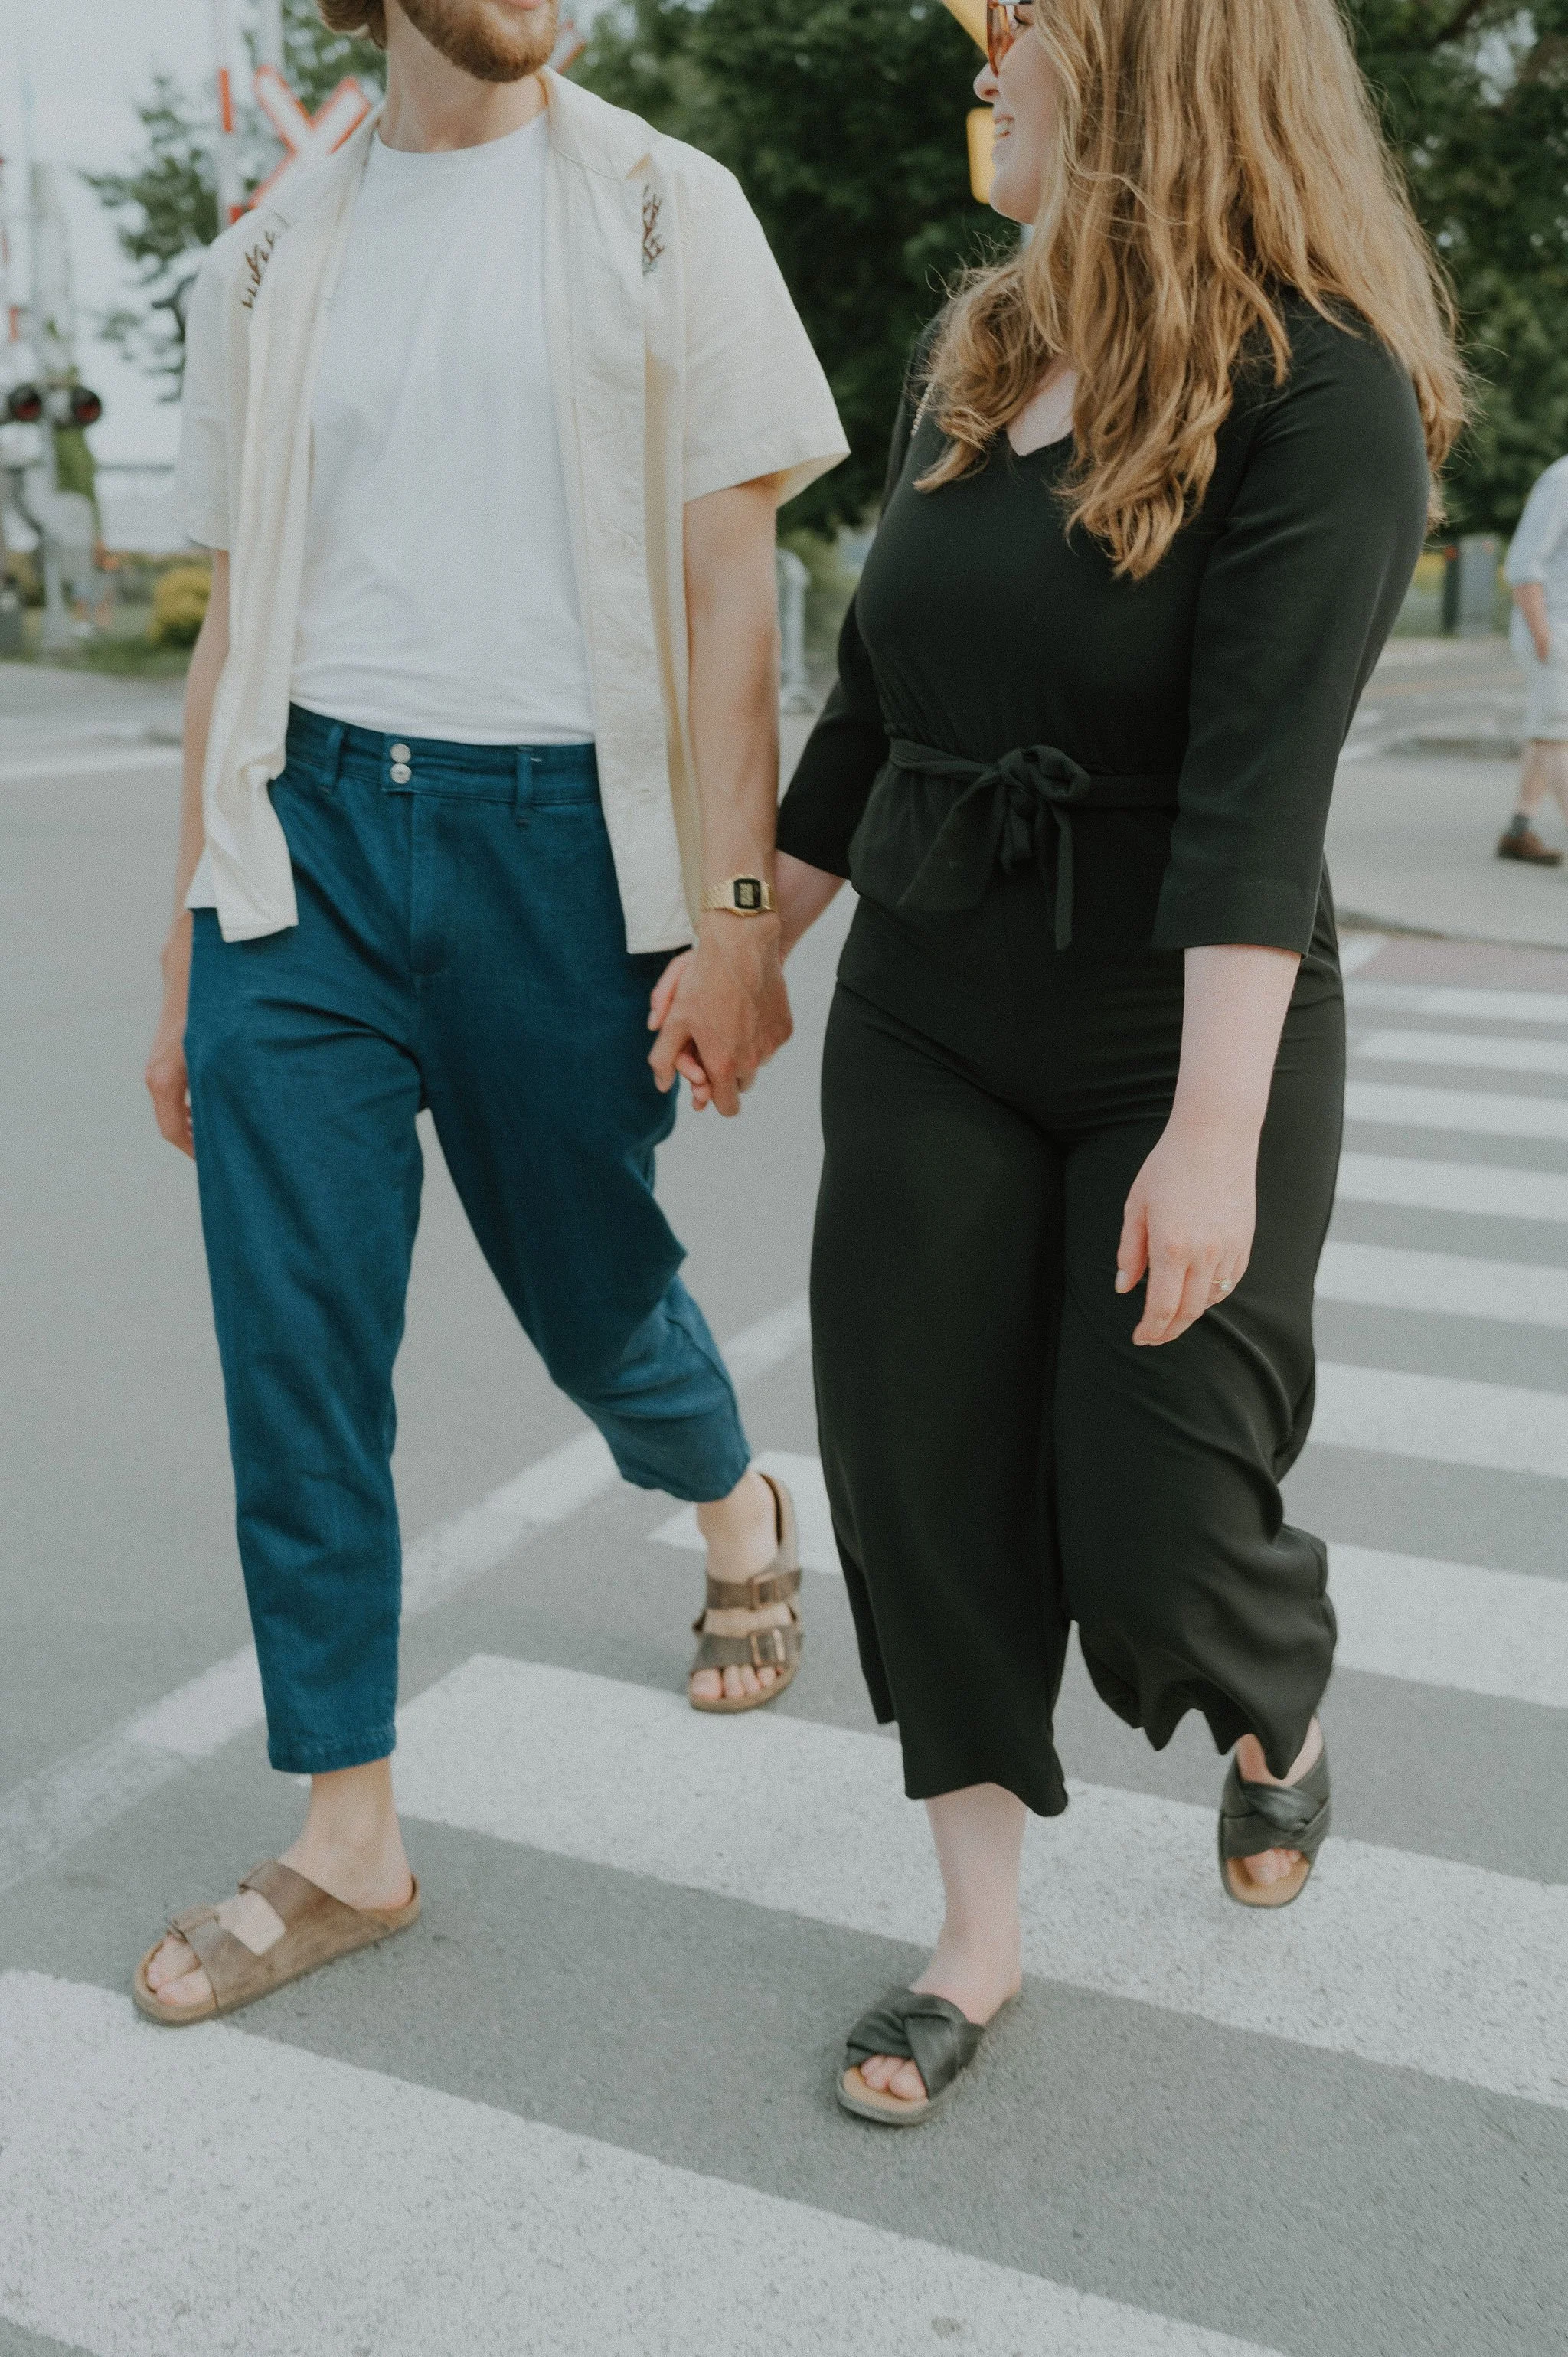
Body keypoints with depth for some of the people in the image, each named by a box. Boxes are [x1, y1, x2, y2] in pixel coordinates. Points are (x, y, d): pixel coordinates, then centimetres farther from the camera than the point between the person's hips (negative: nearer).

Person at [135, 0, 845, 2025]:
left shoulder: (663, 210, 5)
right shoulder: (267, 262, 14)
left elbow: (728, 598, -2)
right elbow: (236, 629, 14)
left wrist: (733, 915, -12)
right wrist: (189, 952, 12)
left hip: (560, 834, -2)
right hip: (307, 827, 3)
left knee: (591, 1291, 10)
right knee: (292, 1354, -1)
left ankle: (739, 1517, 45)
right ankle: (346, 1843, 14)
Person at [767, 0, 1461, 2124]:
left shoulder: (1317, 387, -12)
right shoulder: (972, 367, 8)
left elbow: (1261, 783, -23)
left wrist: (1215, 1134, -28)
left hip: (1177, 1041, -5)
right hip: (926, 1020, 6)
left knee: (1152, 1538, 0)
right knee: (923, 1479, 4)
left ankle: (1282, 1718, 37)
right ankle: (980, 1938, 22)